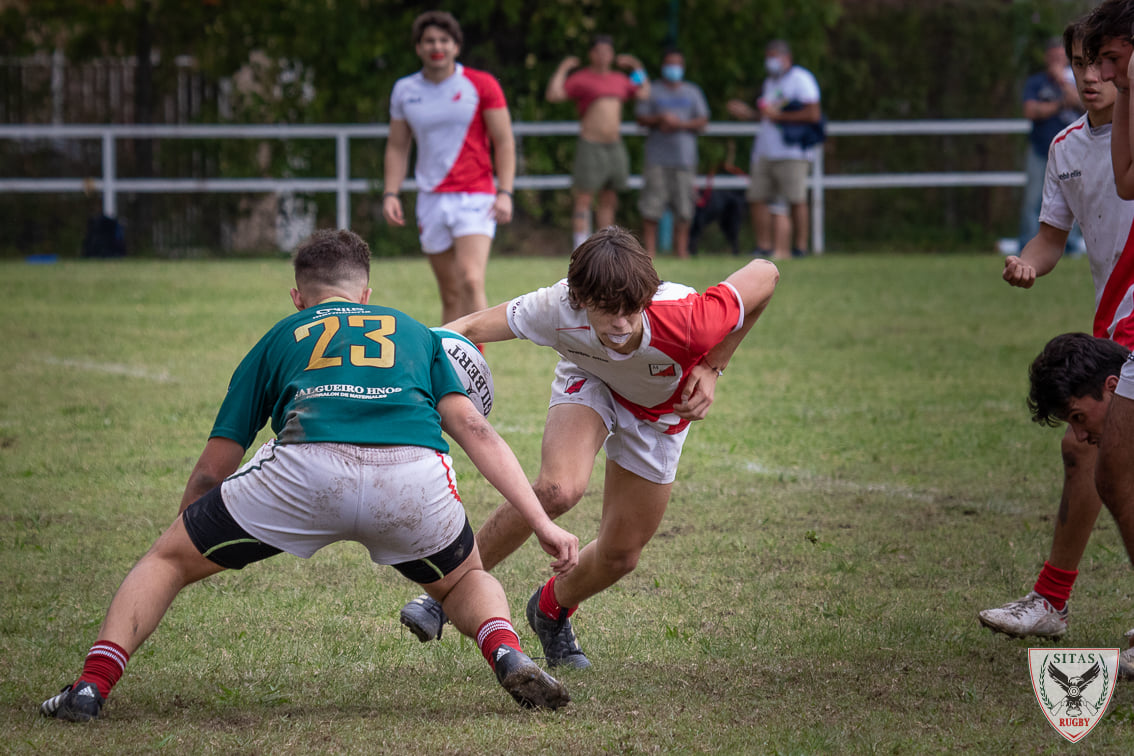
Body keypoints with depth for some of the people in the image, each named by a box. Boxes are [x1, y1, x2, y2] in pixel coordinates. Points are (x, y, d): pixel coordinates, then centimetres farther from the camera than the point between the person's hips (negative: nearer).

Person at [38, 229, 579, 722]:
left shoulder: (278, 340, 33)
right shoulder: (414, 332, 35)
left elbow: (211, 472, 32)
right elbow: (474, 429, 21)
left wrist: (183, 521, 49)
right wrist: (543, 523, 19)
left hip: (304, 469, -1)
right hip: (414, 476, 1)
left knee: (168, 560, 21)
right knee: (464, 580, 32)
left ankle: (91, 686, 5)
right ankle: (507, 654, 1)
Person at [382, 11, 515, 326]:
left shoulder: (481, 85, -2)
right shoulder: (404, 90, 8)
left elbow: (504, 142, -1)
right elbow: (397, 147, 15)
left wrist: (505, 193, -10)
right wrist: (390, 193, 3)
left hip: (474, 198, -4)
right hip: (431, 201, 4)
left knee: (471, 281, -21)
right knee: (450, 294, 5)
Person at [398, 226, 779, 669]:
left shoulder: (683, 321, -43)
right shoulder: (557, 311, -40)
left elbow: (764, 274, -26)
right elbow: (470, 328, -30)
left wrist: (712, 368, -21)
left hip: (659, 411, 1)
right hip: (589, 382, -1)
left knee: (621, 555, 5)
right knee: (558, 489, -32)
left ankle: (553, 609, 39)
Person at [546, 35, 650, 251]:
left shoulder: (619, 79, 15)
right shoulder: (581, 78, -5)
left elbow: (643, 93, 25)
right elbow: (553, 95, -16)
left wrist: (638, 68, 20)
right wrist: (562, 70, -14)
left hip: (615, 146, 7)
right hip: (590, 146, -7)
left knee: (608, 201, 10)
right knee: (583, 199, -8)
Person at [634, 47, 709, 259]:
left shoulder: (693, 91, 15)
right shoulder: (651, 91, 11)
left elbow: (703, 121, 8)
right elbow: (640, 117, 3)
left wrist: (681, 124, -8)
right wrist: (660, 119, -14)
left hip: (684, 156, 1)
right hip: (657, 157, -1)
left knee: (684, 209, -2)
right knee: (651, 208, -8)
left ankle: (681, 250, 3)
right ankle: (650, 249, -5)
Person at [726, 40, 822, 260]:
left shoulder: (801, 79, -4)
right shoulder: (769, 83, 22)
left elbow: (813, 114, -13)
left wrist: (778, 115, -12)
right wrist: (748, 113, 13)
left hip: (791, 152, -8)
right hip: (765, 151, 8)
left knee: (796, 200, -8)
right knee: (757, 198, 1)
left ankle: (800, 247, -4)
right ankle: (763, 247, 5)